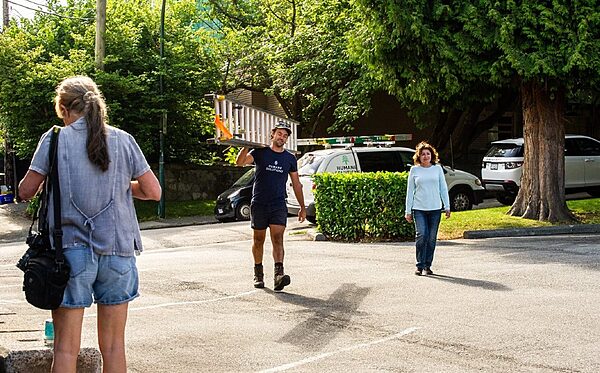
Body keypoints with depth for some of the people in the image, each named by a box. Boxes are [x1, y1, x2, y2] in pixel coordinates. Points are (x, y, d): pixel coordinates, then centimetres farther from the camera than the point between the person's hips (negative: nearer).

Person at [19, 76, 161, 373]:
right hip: (117, 248, 2)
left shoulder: (55, 139, -2)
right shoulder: (122, 140, 3)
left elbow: (26, 191, 0)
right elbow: (152, 192, 4)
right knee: (113, 345, 9)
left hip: (71, 248, -2)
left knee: (66, 347, 3)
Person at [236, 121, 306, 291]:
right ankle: (258, 274, 23)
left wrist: (302, 207, 13)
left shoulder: (290, 158, 9)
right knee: (258, 240, 9)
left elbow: (296, 184, 15)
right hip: (259, 204, -1)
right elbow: (240, 162, -13)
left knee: (278, 239, -14)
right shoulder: (260, 152, 2)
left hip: (279, 205, 1)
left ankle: (279, 274, -27)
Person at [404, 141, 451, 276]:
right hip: (419, 209, -2)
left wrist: (447, 207, 5)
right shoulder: (414, 170, 5)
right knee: (422, 235, -14)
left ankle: (428, 266, 13)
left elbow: (443, 188, 11)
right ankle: (420, 265, -6)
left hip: (435, 209, 2)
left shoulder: (437, 168, 8)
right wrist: (408, 211, 4)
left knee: (432, 238, 3)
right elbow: (410, 191, 8)